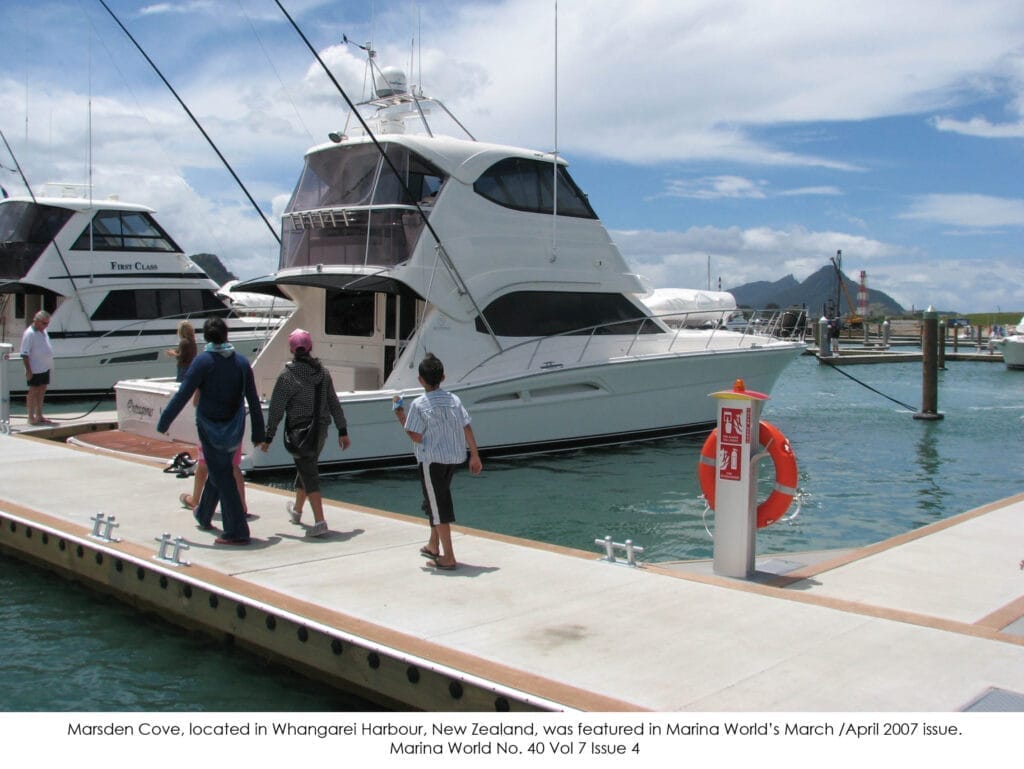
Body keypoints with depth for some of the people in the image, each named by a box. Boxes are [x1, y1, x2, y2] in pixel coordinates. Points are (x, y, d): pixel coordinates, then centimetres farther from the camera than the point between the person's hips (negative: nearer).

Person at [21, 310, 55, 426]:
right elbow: (25, 354, -17)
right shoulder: (29, 333, -16)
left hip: (45, 367, 8)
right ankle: (31, 418, 7)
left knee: (41, 392, 13)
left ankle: (39, 416, 22)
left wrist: (50, 365, 17)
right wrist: (28, 370, -19)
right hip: (35, 369, -8)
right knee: (33, 392, 0)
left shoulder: (43, 331, 10)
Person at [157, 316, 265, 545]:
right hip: (233, 431, 5)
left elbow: (182, 395, -14)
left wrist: (163, 422, -6)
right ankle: (203, 516, 44)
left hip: (210, 428, -5)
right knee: (218, 471, 23)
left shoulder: (203, 361, -12)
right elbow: (253, 400, 4)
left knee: (221, 476, -2)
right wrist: (258, 433, 10)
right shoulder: (241, 362, 2)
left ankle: (237, 532, -6)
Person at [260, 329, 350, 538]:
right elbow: (334, 403, 8)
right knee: (306, 468, 23)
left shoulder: (287, 376, -10)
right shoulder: (323, 372, 4)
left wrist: (268, 436, -1)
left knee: (309, 474, -6)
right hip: (320, 429, 6)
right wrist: (343, 431, 13)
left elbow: (276, 409, -9)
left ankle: (320, 521, -15)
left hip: (299, 431, -6)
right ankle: (297, 510, 43)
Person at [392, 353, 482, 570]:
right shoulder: (454, 399, 2)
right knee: (438, 500, 23)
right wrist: (475, 455, 7)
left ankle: (448, 558, 1)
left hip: (432, 459, -6)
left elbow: (416, 437, -13)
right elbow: (467, 429, 2)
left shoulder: (419, 405, -13)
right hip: (455, 457, 6)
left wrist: (401, 418, 0)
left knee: (438, 505, 0)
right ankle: (433, 546, 36)